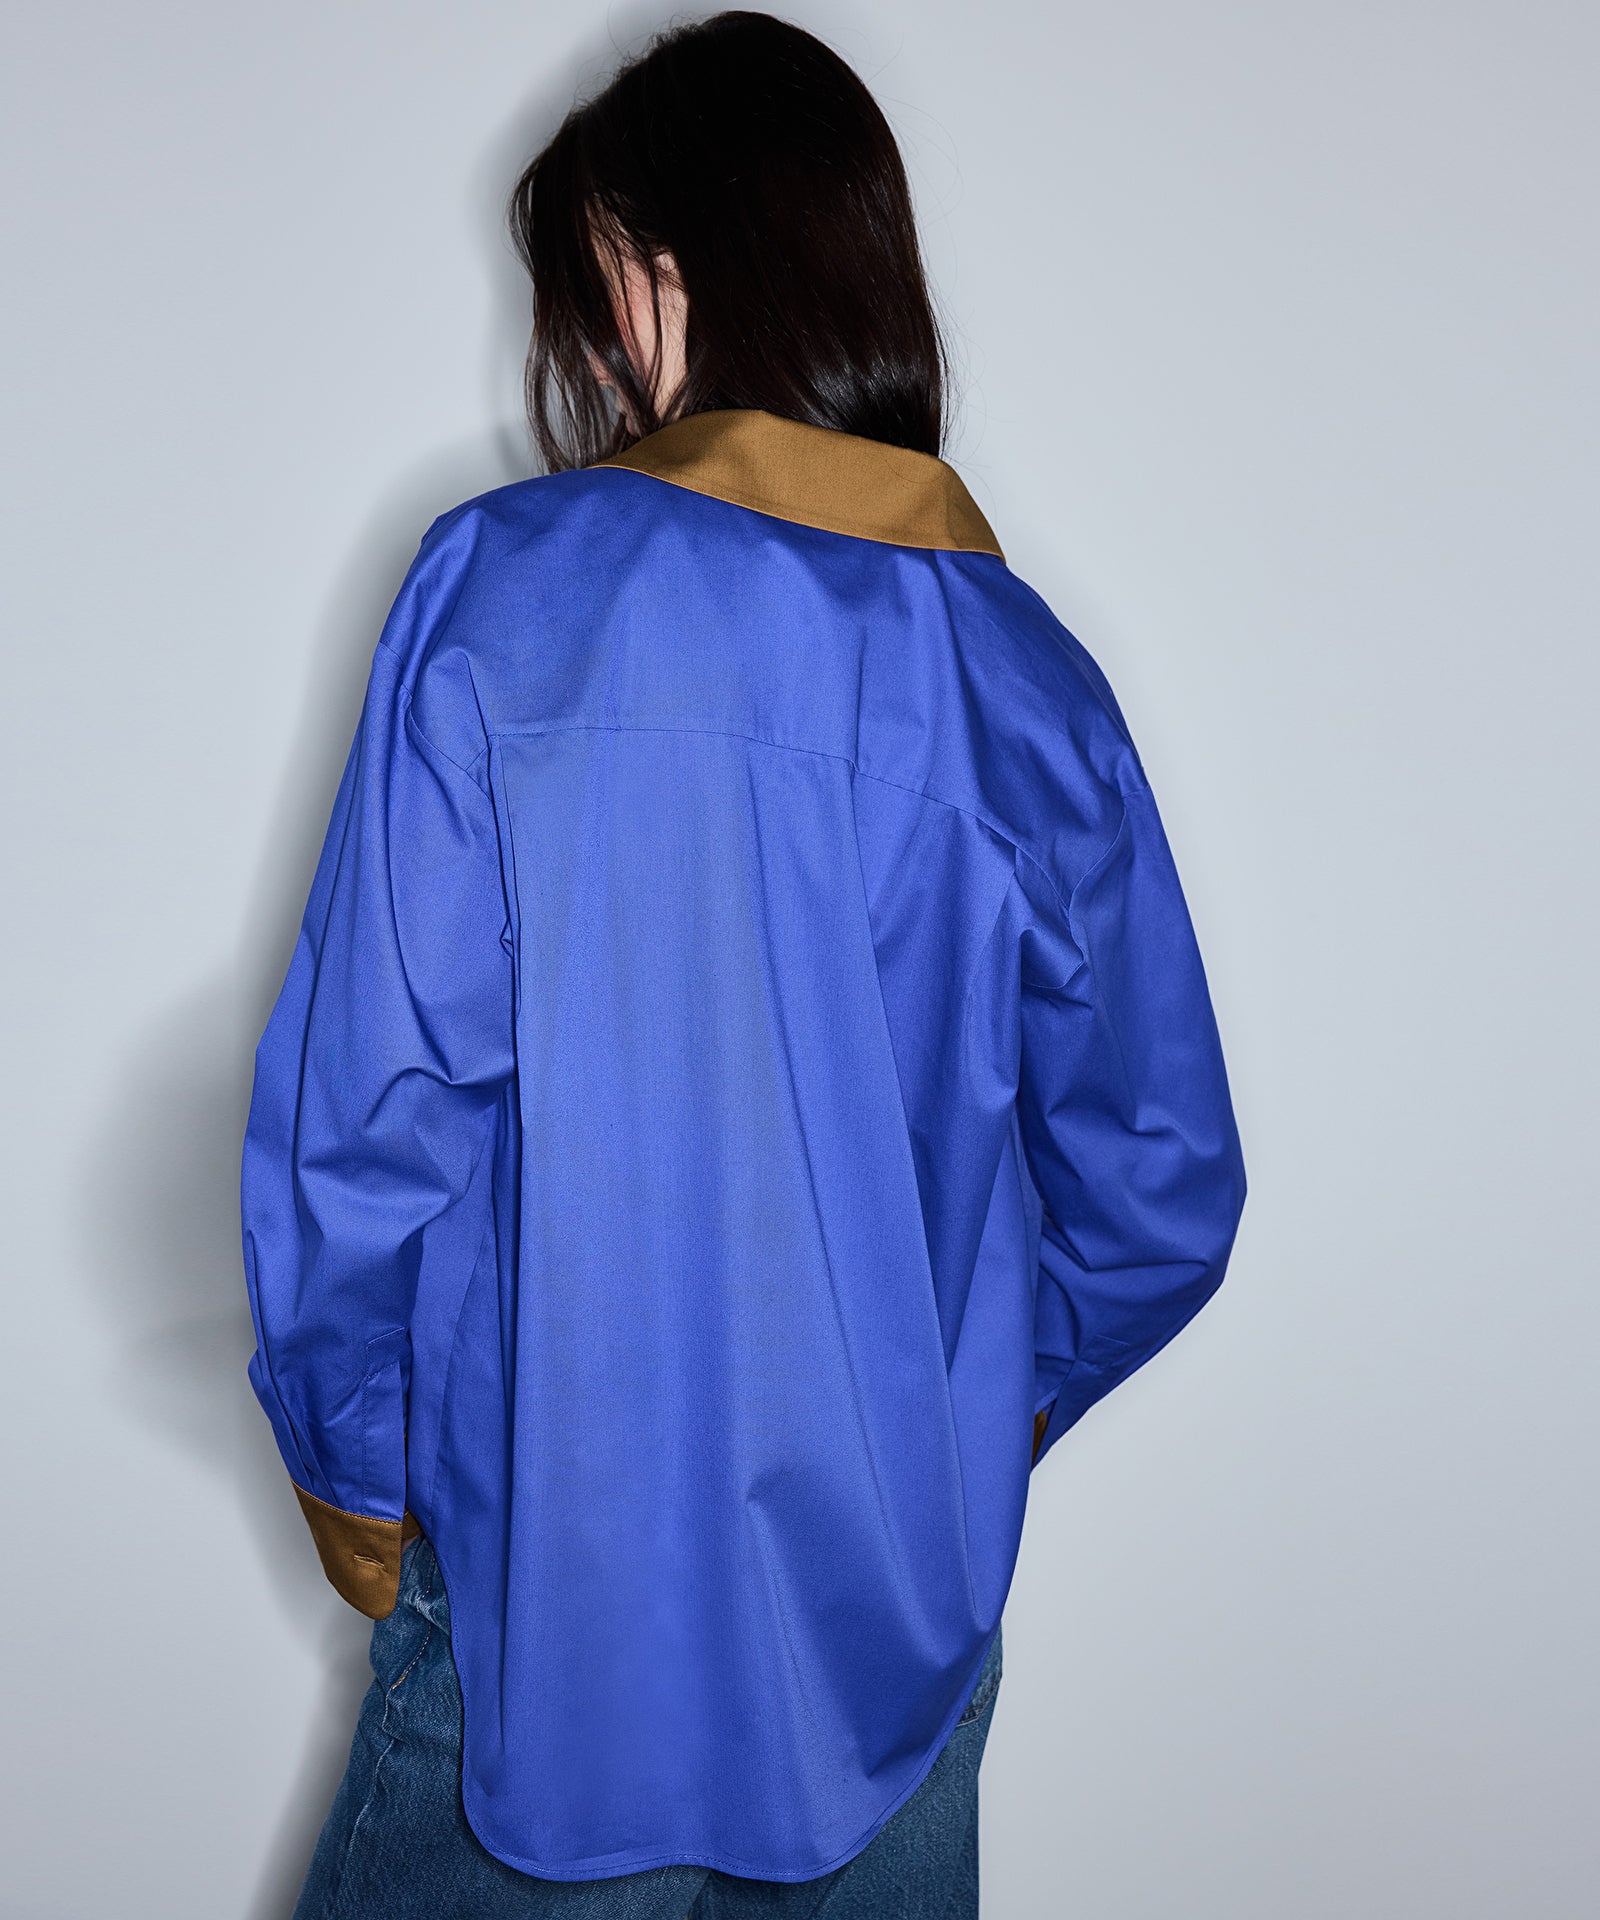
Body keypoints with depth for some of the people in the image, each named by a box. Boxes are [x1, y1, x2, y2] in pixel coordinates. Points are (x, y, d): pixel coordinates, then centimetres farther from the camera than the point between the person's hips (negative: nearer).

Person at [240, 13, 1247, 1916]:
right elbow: (1163, 1187, 1)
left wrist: (350, 1470, 1)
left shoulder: (505, 588, -13)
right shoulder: (1031, 676, -4)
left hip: (551, 1583, -2)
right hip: (907, 1617, 3)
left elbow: (365, 1102, -15)